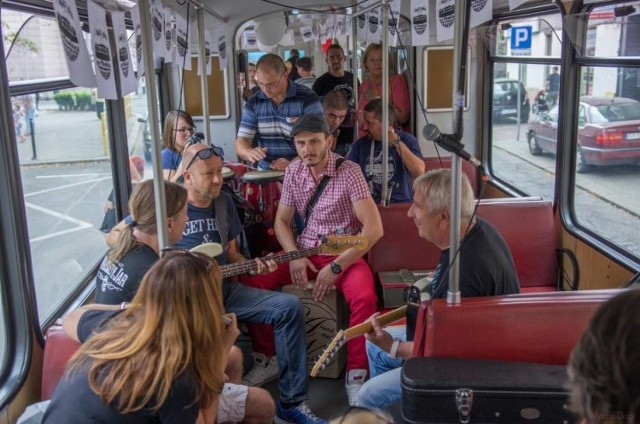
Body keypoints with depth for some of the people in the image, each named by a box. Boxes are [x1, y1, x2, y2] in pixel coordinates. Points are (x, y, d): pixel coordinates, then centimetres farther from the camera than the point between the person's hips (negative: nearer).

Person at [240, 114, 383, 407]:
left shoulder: (348, 171, -13)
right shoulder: (293, 172, 3)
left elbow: (374, 228, -18)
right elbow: (281, 221, 9)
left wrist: (336, 267, -21)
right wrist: (294, 256, -10)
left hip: (343, 253, -4)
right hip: (303, 251, 4)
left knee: (364, 298, -34)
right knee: (251, 281, -16)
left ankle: (356, 373, -14)